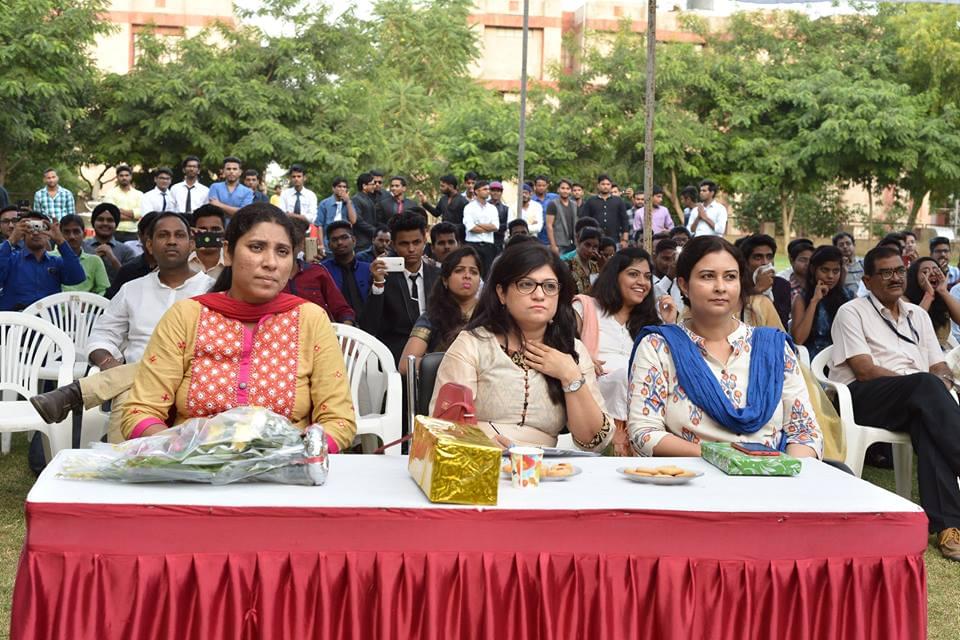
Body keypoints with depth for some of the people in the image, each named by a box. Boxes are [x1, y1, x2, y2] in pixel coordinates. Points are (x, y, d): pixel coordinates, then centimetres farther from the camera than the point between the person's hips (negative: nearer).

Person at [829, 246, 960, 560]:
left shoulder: (918, 315, 25)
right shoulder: (852, 312, 6)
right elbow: (866, 371, -7)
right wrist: (930, 386, -14)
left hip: (915, 403, 4)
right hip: (861, 398, -4)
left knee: (930, 423, -34)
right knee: (926, 386, -35)